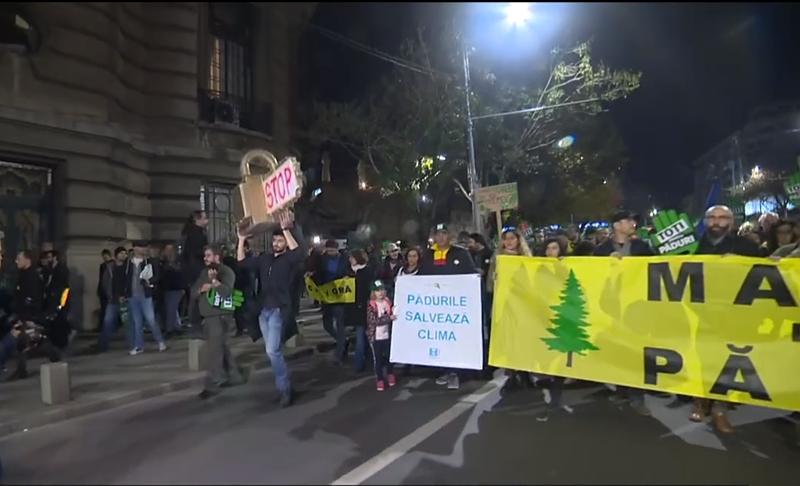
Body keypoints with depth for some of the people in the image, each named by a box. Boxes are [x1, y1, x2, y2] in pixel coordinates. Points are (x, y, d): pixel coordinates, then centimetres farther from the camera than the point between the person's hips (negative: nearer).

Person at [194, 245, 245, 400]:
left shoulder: (226, 271, -10)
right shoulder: (204, 272, 15)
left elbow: (226, 291, -22)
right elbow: (193, 290, 11)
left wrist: (215, 281, -34)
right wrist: (201, 288, -9)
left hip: (220, 316, -8)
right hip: (208, 316, 9)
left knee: (214, 351, -8)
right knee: (221, 348, 16)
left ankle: (212, 385, -2)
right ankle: (234, 376, 29)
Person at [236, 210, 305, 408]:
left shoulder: (288, 259, -5)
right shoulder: (264, 258, 12)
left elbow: (299, 252, -26)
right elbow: (242, 261, 11)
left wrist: (286, 230, -28)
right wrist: (241, 239, 1)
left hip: (278, 310, -6)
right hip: (263, 310, 7)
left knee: (273, 351, -14)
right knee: (273, 351, 12)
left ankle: (284, 388, 1)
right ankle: (284, 386, 24)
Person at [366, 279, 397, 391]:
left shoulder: (388, 302, -1)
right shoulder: (371, 305, -13)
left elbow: (392, 315, 14)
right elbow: (374, 320, -22)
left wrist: (393, 314, -8)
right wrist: (389, 318, -27)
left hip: (387, 334, 4)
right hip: (375, 336, -4)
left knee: (389, 356, 17)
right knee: (377, 358, 5)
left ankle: (390, 375, 36)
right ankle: (379, 380, 17)